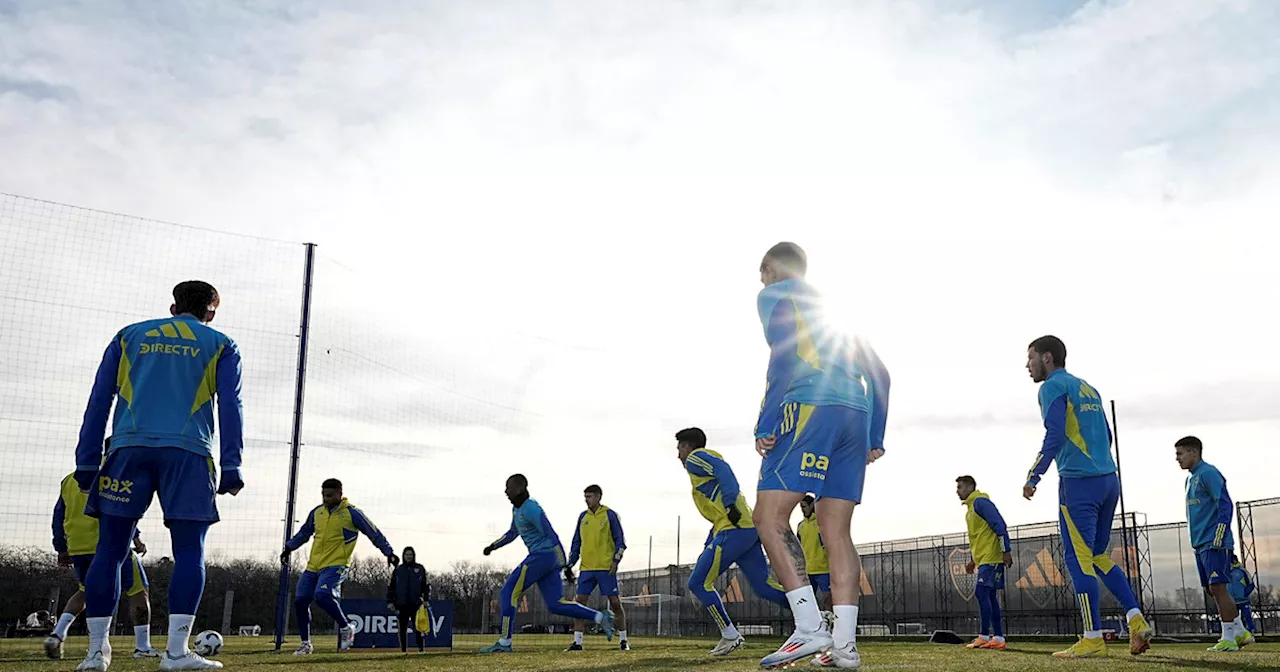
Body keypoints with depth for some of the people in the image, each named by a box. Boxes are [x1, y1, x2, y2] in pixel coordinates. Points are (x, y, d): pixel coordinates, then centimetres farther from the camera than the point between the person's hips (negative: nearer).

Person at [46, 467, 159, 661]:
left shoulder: (69, 480, 16)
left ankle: (56, 634, 13)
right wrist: (136, 536, -14)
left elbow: (59, 516, 18)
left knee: (85, 591, 30)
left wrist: (62, 549, 23)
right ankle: (143, 647, 2)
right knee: (139, 591, 3)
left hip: (77, 547, 7)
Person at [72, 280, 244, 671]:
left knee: (110, 551, 7)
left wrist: (87, 462, 12)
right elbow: (230, 405, 3)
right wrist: (231, 467, -1)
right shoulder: (220, 345, 15)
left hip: (129, 449, 2)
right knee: (189, 552, -1)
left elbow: (99, 400, 13)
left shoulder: (130, 336, 20)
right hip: (187, 453, -2)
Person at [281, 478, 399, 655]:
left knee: (322, 595, -28)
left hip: (335, 566, -7)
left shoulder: (352, 513, -6)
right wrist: (289, 548, 23)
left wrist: (389, 552, -2)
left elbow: (374, 533, -1)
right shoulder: (317, 512, 11)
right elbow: (304, 533, 28)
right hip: (313, 566, 7)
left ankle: (346, 628, -7)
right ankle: (306, 644, 18)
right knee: (300, 601, 3)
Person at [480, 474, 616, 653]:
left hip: (543, 556, -10)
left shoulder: (531, 509, -16)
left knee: (509, 592, -5)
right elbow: (513, 533, 32)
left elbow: (552, 537, -19)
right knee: (556, 604, 6)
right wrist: (493, 546, 22)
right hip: (541, 558, 10)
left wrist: (565, 566, -19)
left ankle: (504, 643, -1)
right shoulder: (517, 508, 15)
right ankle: (600, 617, 6)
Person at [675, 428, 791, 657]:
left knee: (698, 583, 0)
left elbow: (723, 470, -20)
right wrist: (707, 548, 28)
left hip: (734, 530, -9)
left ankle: (730, 636, 1)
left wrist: (730, 505, -28)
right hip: (749, 529, 9)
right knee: (763, 586, 8)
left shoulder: (695, 458, 2)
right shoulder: (707, 462, 29)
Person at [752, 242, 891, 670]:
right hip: (856, 415, 7)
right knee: (836, 531, 6)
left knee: (769, 519, -6)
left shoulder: (774, 295, 10)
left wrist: (765, 425, -11)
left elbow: (784, 357, -8)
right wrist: (875, 438, 22)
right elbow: (878, 373, 25)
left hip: (811, 408, -7)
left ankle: (810, 630, -16)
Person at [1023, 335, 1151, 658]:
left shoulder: (1053, 387, -5)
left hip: (1078, 482, -8)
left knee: (1078, 558, -4)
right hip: (1109, 480, 9)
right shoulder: (1088, 389, 20)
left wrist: (1033, 477, -14)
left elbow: (1055, 435, -17)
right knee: (1098, 556, 16)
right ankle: (1137, 621, 8)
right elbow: (1106, 436, 21)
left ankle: (1093, 639, -3)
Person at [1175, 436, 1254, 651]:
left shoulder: (1208, 473, -10)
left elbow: (1225, 505, -16)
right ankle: (1241, 633, 20)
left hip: (1215, 544, -10)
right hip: (1200, 544, 10)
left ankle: (1228, 639, -6)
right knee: (1212, 589, 11)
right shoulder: (1191, 478, 19)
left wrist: (1218, 538, -21)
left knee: (1218, 587, -10)